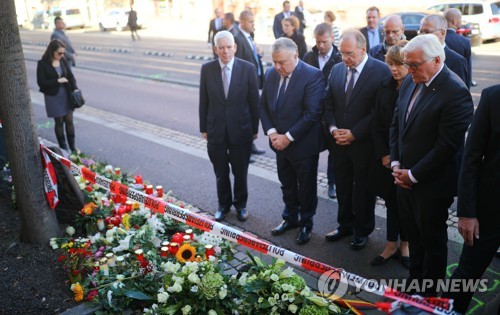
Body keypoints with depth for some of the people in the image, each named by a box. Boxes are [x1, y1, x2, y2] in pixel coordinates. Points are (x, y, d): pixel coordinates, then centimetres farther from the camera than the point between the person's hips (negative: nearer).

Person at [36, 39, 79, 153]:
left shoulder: (63, 61, 1)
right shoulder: (43, 64, -12)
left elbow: (70, 76, 4)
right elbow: (41, 82, -14)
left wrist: (75, 89, -11)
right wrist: (57, 81, -19)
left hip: (66, 95, 4)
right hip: (53, 97, -4)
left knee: (69, 121, 5)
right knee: (59, 122, 7)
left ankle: (72, 147, 16)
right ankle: (63, 148, 20)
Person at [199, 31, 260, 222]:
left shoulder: (247, 68, -8)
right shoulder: (207, 69, -3)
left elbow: (254, 101, -2)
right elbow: (203, 102, 3)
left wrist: (255, 128, 0)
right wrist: (203, 128, 4)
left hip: (241, 130, -1)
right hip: (216, 130, 1)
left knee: (240, 172, 13)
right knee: (221, 173, 13)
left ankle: (240, 204, 35)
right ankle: (224, 205, 35)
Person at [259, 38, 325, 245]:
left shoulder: (312, 76, -19)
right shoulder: (271, 74, 0)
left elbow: (312, 113, -23)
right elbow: (263, 106, 6)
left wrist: (288, 137, -21)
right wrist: (271, 132, -9)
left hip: (304, 145, -5)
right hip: (280, 143, 6)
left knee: (306, 188, 12)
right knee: (287, 185, 21)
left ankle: (306, 224, 31)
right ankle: (290, 218, 40)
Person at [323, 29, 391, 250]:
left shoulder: (381, 71, -12)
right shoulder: (337, 70, 6)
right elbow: (328, 104, 10)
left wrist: (354, 133, -16)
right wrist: (333, 128, -6)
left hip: (364, 144, -5)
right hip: (339, 142, 5)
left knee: (363, 189, 10)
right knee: (342, 187, 15)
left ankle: (363, 230, 28)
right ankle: (345, 225, 34)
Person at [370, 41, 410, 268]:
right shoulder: (385, 90, 3)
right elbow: (377, 125, 6)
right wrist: (384, 154, -3)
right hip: (387, 160, 3)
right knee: (392, 202, 11)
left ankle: (405, 245, 27)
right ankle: (391, 246, 22)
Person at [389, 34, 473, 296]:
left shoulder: (455, 92, -20)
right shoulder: (410, 82, 4)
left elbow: (447, 146, -22)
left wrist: (413, 175, -16)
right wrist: (396, 164, 1)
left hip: (432, 184, -6)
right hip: (405, 177, 7)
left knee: (432, 241, 12)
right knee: (413, 234, 19)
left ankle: (430, 294, 32)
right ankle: (414, 282, 39)